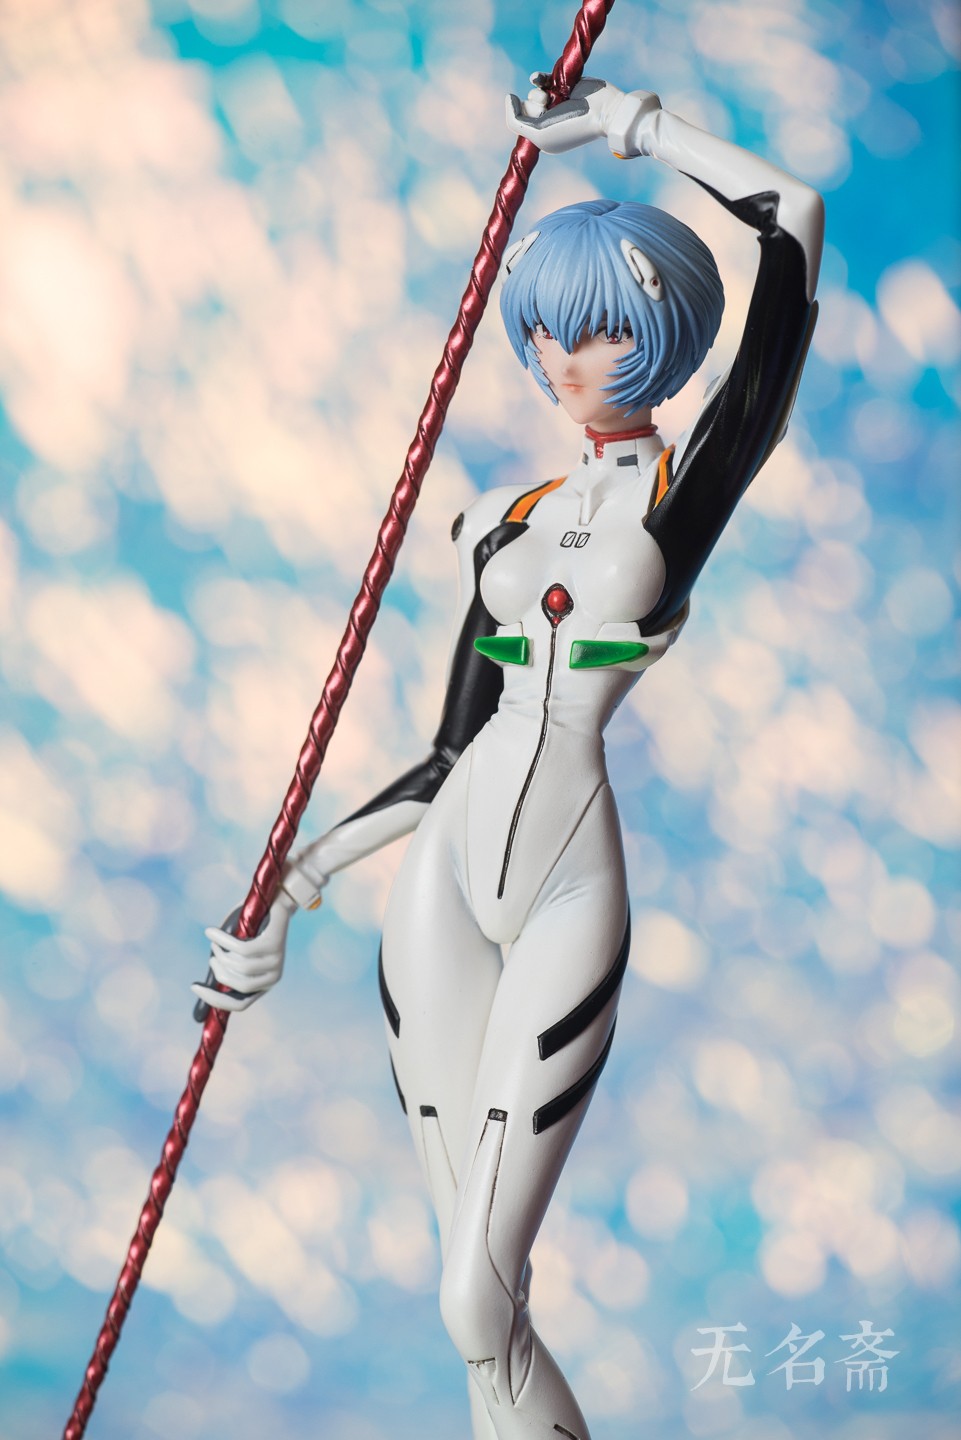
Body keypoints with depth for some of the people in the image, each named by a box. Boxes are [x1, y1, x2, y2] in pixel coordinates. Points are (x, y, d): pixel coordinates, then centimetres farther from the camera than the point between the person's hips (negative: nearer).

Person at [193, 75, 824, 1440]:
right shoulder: (503, 522, 15)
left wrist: (631, 121, 7)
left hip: (569, 902, -4)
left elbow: (796, 219, -4)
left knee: (481, 1306, -9)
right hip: (444, 880, 5)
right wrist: (296, 879, 11)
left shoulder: (694, 480, 3)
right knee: (477, 1297, 8)